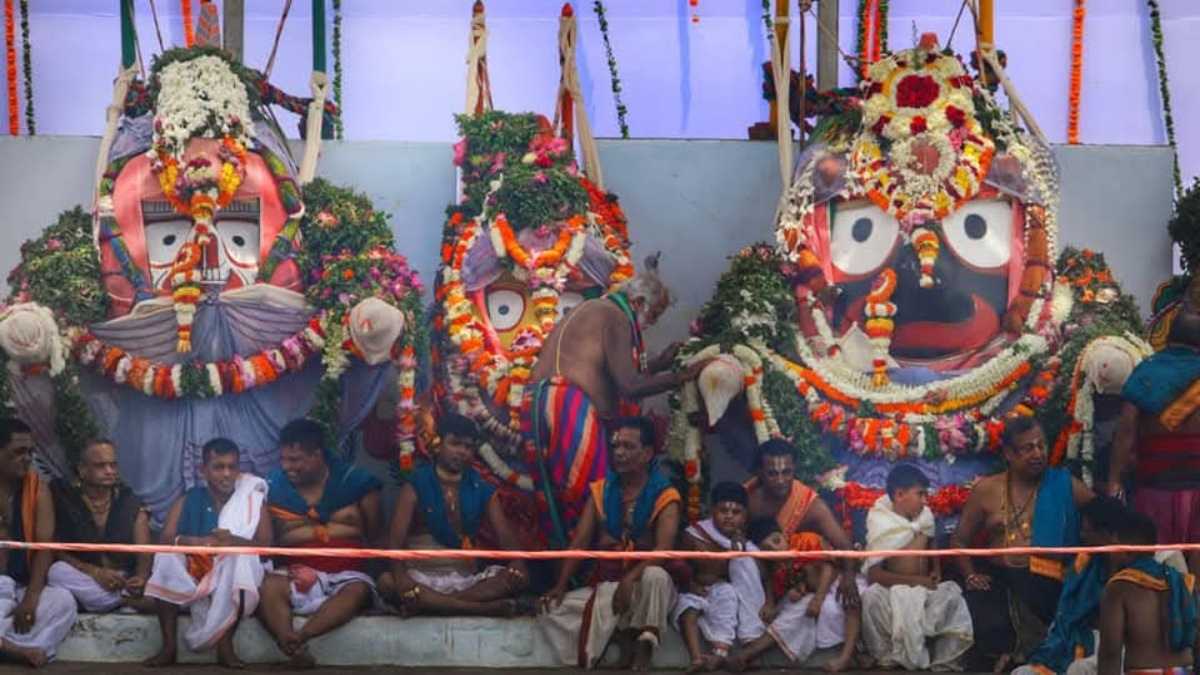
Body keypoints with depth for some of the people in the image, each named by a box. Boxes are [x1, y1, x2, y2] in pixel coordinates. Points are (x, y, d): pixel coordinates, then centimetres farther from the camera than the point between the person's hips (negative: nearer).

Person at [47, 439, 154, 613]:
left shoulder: (131, 504, 8)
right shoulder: (63, 498, 2)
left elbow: (145, 554, -3)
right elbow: (55, 551, -6)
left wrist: (141, 577, -28)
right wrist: (95, 573, -23)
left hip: (126, 582, -1)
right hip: (82, 582, 1)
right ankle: (134, 602, -27)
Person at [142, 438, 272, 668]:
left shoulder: (252, 501, 2)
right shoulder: (187, 502, 5)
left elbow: (266, 545, -9)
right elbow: (164, 540, -7)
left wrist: (234, 541, -29)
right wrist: (189, 542, -30)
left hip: (231, 585, -2)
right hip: (192, 579, 2)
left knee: (242, 555, -31)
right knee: (166, 555, -24)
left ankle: (225, 645, -24)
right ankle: (169, 645, -21)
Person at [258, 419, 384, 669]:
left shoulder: (356, 482, 2)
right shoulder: (275, 487, 5)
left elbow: (376, 538, 4)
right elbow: (271, 541, 2)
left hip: (344, 575, -1)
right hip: (297, 574, 1)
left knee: (359, 590, -35)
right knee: (268, 586, -31)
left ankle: (298, 637, -49)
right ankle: (295, 649, -51)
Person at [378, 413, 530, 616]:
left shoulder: (482, 489, 9)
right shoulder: (416, 487, 0)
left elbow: (505, 533, -3)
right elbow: (397, 539, -12)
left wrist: (517, 564, -26)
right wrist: (401, 578, -32)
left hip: (466, 580, 3)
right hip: (423, 579, -3)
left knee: (519, 577, -21)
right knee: (386, 582, -34)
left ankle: (429, 604, -32)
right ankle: (484, 607, -39)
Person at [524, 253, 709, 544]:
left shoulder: (597, 310, 24)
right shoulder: (615, 316, -6)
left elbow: (616, 379, 25)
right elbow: (629, 387, -13)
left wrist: (660, 363, 24)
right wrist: (682, 376, -5)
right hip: (569, 407, -10)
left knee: (560, 496, 11)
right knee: (590, 496, -6)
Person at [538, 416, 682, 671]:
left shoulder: (665, 496, -8)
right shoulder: (600, 491, 6)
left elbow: (664, 548, -22)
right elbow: (579, 542, 1)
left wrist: (630, 579, -38)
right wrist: (561, 585, -13)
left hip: (646, 588, -4)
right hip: (605, 585, 4)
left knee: (655, 575, -39)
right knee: (551, 610, -17)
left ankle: (643, 649, -20)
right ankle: (623, 638, -18)